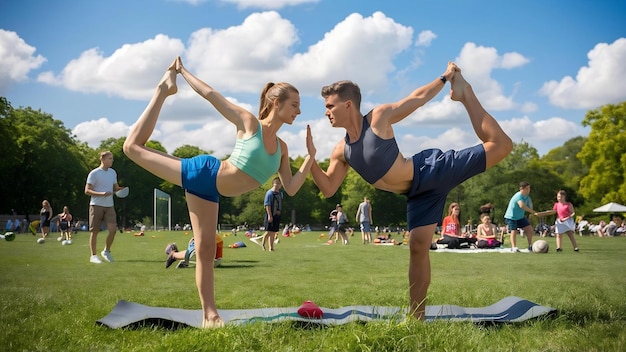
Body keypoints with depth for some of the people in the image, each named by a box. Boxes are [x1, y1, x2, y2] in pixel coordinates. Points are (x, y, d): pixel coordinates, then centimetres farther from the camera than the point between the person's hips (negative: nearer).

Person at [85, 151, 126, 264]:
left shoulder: (113, 172, 12)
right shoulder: (94, 173, -6)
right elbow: (87, 191, -8)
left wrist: (120, 189, -2)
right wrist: (101, 194, -22)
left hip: (109, 206, 5)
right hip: (96, 205, -4)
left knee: (113, 229, -8)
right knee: (94, 231, 1)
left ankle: (106, 251, 12)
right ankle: (93, 255, 11)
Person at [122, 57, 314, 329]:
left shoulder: (281, 148, 4)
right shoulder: (248, 123, -14)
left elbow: (291, 189, 1)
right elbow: (211, 94, -13)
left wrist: (311, 155, -6)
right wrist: (183, 71, -7)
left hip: (209, 192, 6)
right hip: (202, 174, -5)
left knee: (206, 250, 5)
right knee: (133, 147, -2)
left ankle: (209, 315, 8)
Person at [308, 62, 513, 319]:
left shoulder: (379, 118, -12)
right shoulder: (341, 151, 3)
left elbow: (417, 98, 0)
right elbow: (328, 189, 3)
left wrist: (444, 78, 2)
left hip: (432, 170, -4)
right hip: (418, 193, 5)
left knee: (500, 146, -11)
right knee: (418, 246, -1)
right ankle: (417, 317, 7)